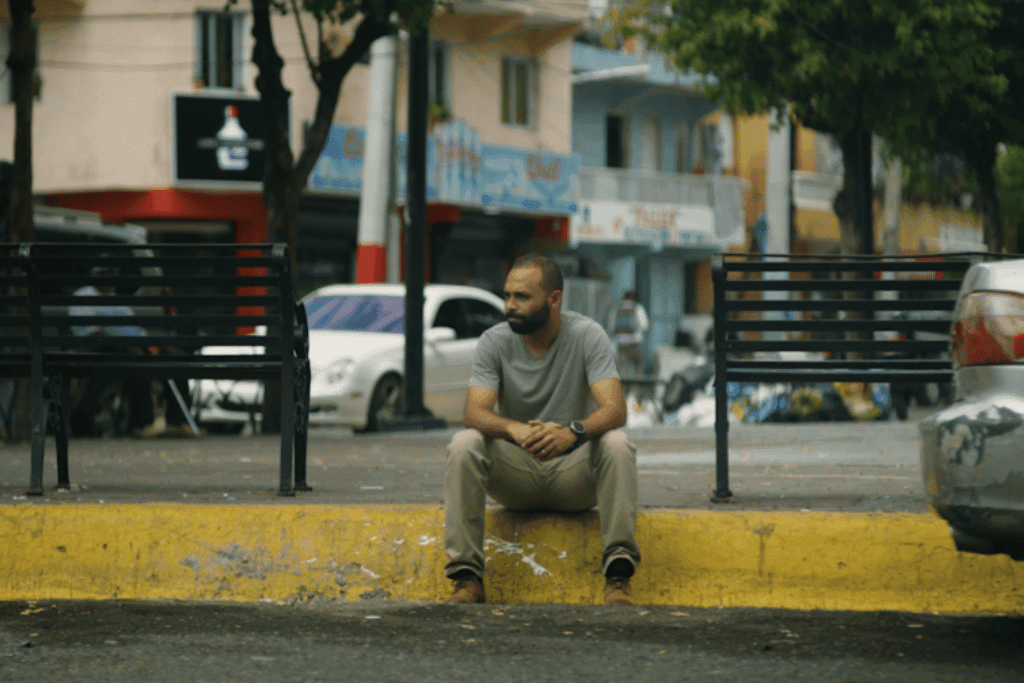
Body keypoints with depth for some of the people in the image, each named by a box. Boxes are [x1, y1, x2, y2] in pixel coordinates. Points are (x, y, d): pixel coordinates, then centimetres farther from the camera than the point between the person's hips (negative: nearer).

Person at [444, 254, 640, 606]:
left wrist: (573, 432, -45)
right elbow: (475, 413, -18)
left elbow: (615, 409, -23)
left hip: (574, 472, -1)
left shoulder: (588, 335, -10)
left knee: (617, 444, -32)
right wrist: (515, 429, -42)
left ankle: (618, 577, -35)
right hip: (515, 478, 1)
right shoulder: (494, 342, -6)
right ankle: (467, 577, -30)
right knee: (464, 444, -28)